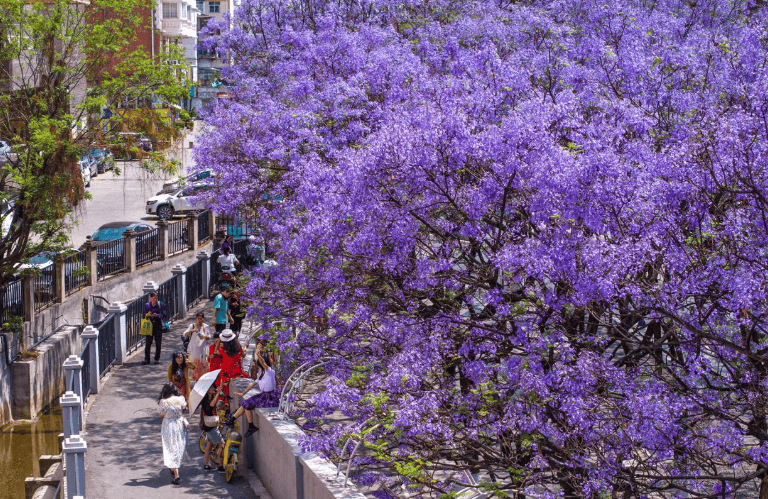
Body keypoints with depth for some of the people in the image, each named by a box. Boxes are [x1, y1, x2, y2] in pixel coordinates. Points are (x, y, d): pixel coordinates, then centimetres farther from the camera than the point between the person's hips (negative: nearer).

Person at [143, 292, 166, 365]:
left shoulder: (161, 304, 2)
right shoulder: (146, 305, 6)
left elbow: (163, 315, -1)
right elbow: (144, 316, 8)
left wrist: (156, 315, -18)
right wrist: (147, 315, -14)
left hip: (158, 326, 0)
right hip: (150, 326, 0)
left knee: (158, 343, 2)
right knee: (148, 342, -3)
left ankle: (157, 359, 11)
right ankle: (146, 359, 2)